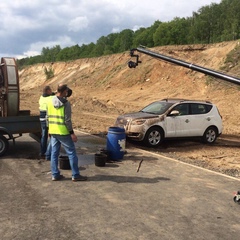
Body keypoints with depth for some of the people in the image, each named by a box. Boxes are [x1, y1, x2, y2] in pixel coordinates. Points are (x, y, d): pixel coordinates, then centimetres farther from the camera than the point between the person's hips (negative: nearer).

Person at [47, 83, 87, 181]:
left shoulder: (50, 102, 5)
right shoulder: (66, 103, -14)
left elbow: (48, 118, 10)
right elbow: (67, 120, -16)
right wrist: (72, 133, -11)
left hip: (53, 132, 6)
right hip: (63, 132, -6)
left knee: (54, 153, 12)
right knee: (71, 153, 3)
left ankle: (55, 175, 18)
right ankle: (75, 175, 7)